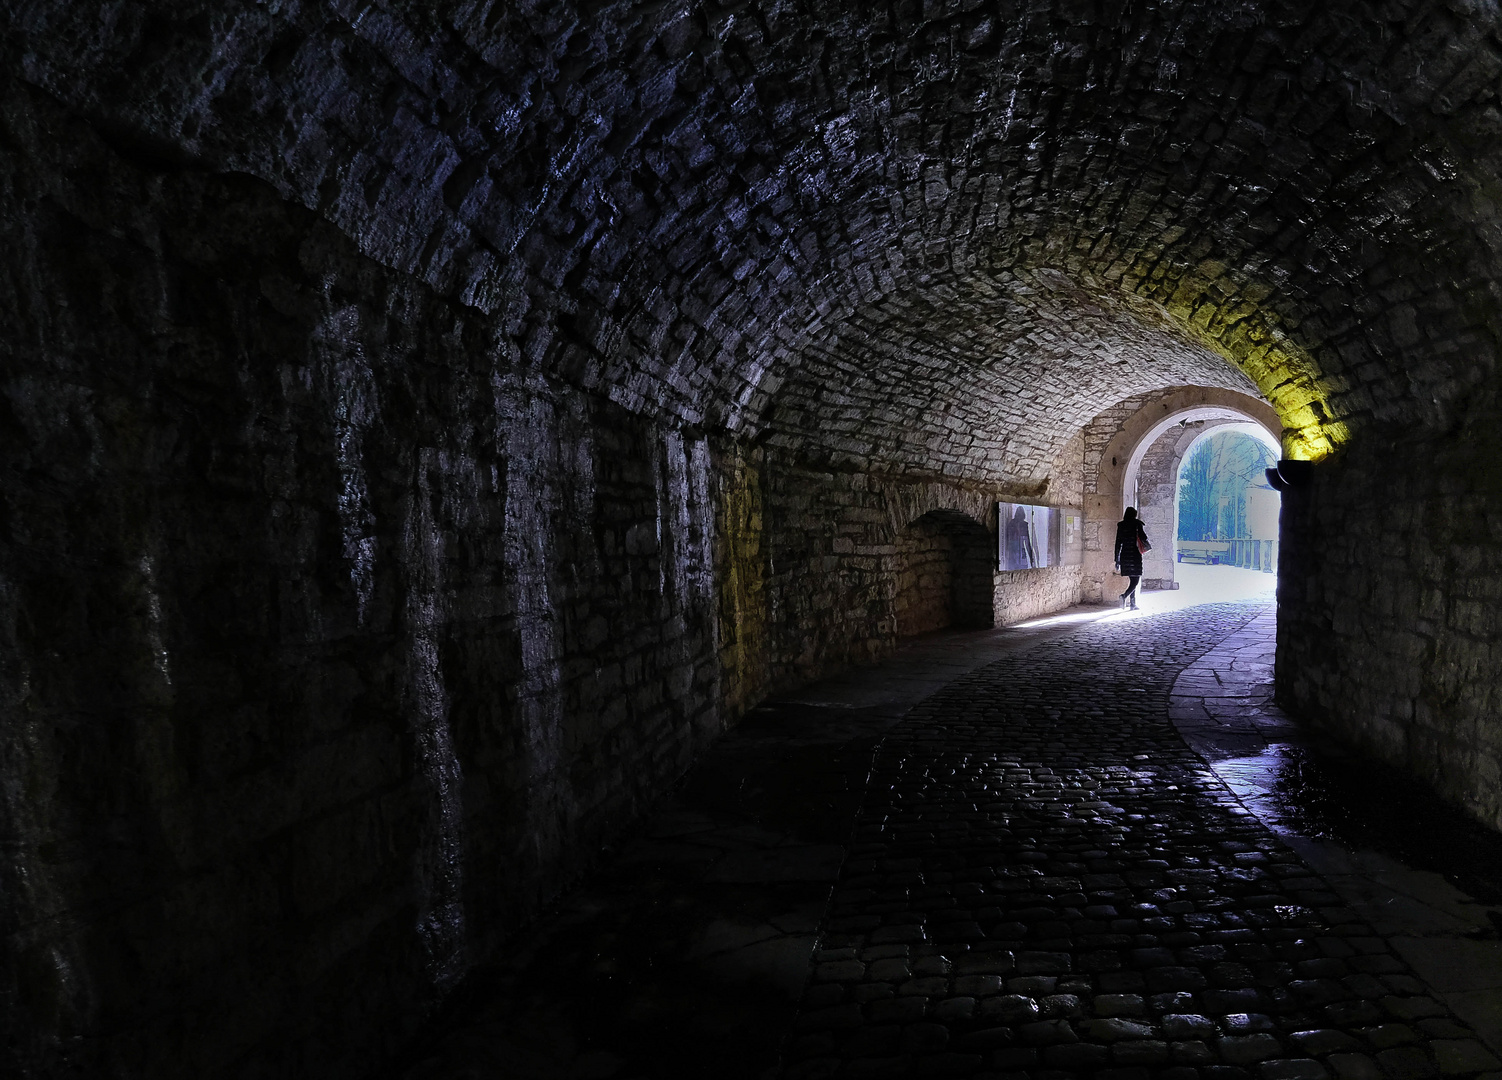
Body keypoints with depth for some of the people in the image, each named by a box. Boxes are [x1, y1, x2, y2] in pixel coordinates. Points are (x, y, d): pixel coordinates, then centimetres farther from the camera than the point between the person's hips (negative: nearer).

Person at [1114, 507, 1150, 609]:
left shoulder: (1121, 525, 6)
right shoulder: (1137, 523, -4)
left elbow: (1118, 542, 6)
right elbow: (1143, 537, -9)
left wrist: (1117, 560, 10)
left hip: (1124, 555, 5)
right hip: (1134, 554, -5)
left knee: (1132, 580, 14)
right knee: (1136, 580, -2)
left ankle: (1132, 604, 13)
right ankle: (1125, 596, -26)